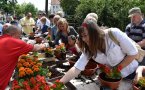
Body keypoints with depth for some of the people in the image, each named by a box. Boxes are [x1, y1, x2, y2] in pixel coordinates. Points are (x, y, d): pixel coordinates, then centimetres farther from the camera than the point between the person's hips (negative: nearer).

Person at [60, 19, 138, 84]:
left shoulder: (114, 34, -29)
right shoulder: (88, 49, -16)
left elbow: (133, 53, -22)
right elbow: (76, 68, -20)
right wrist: (60, 83, -30)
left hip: (131, 72, -3)